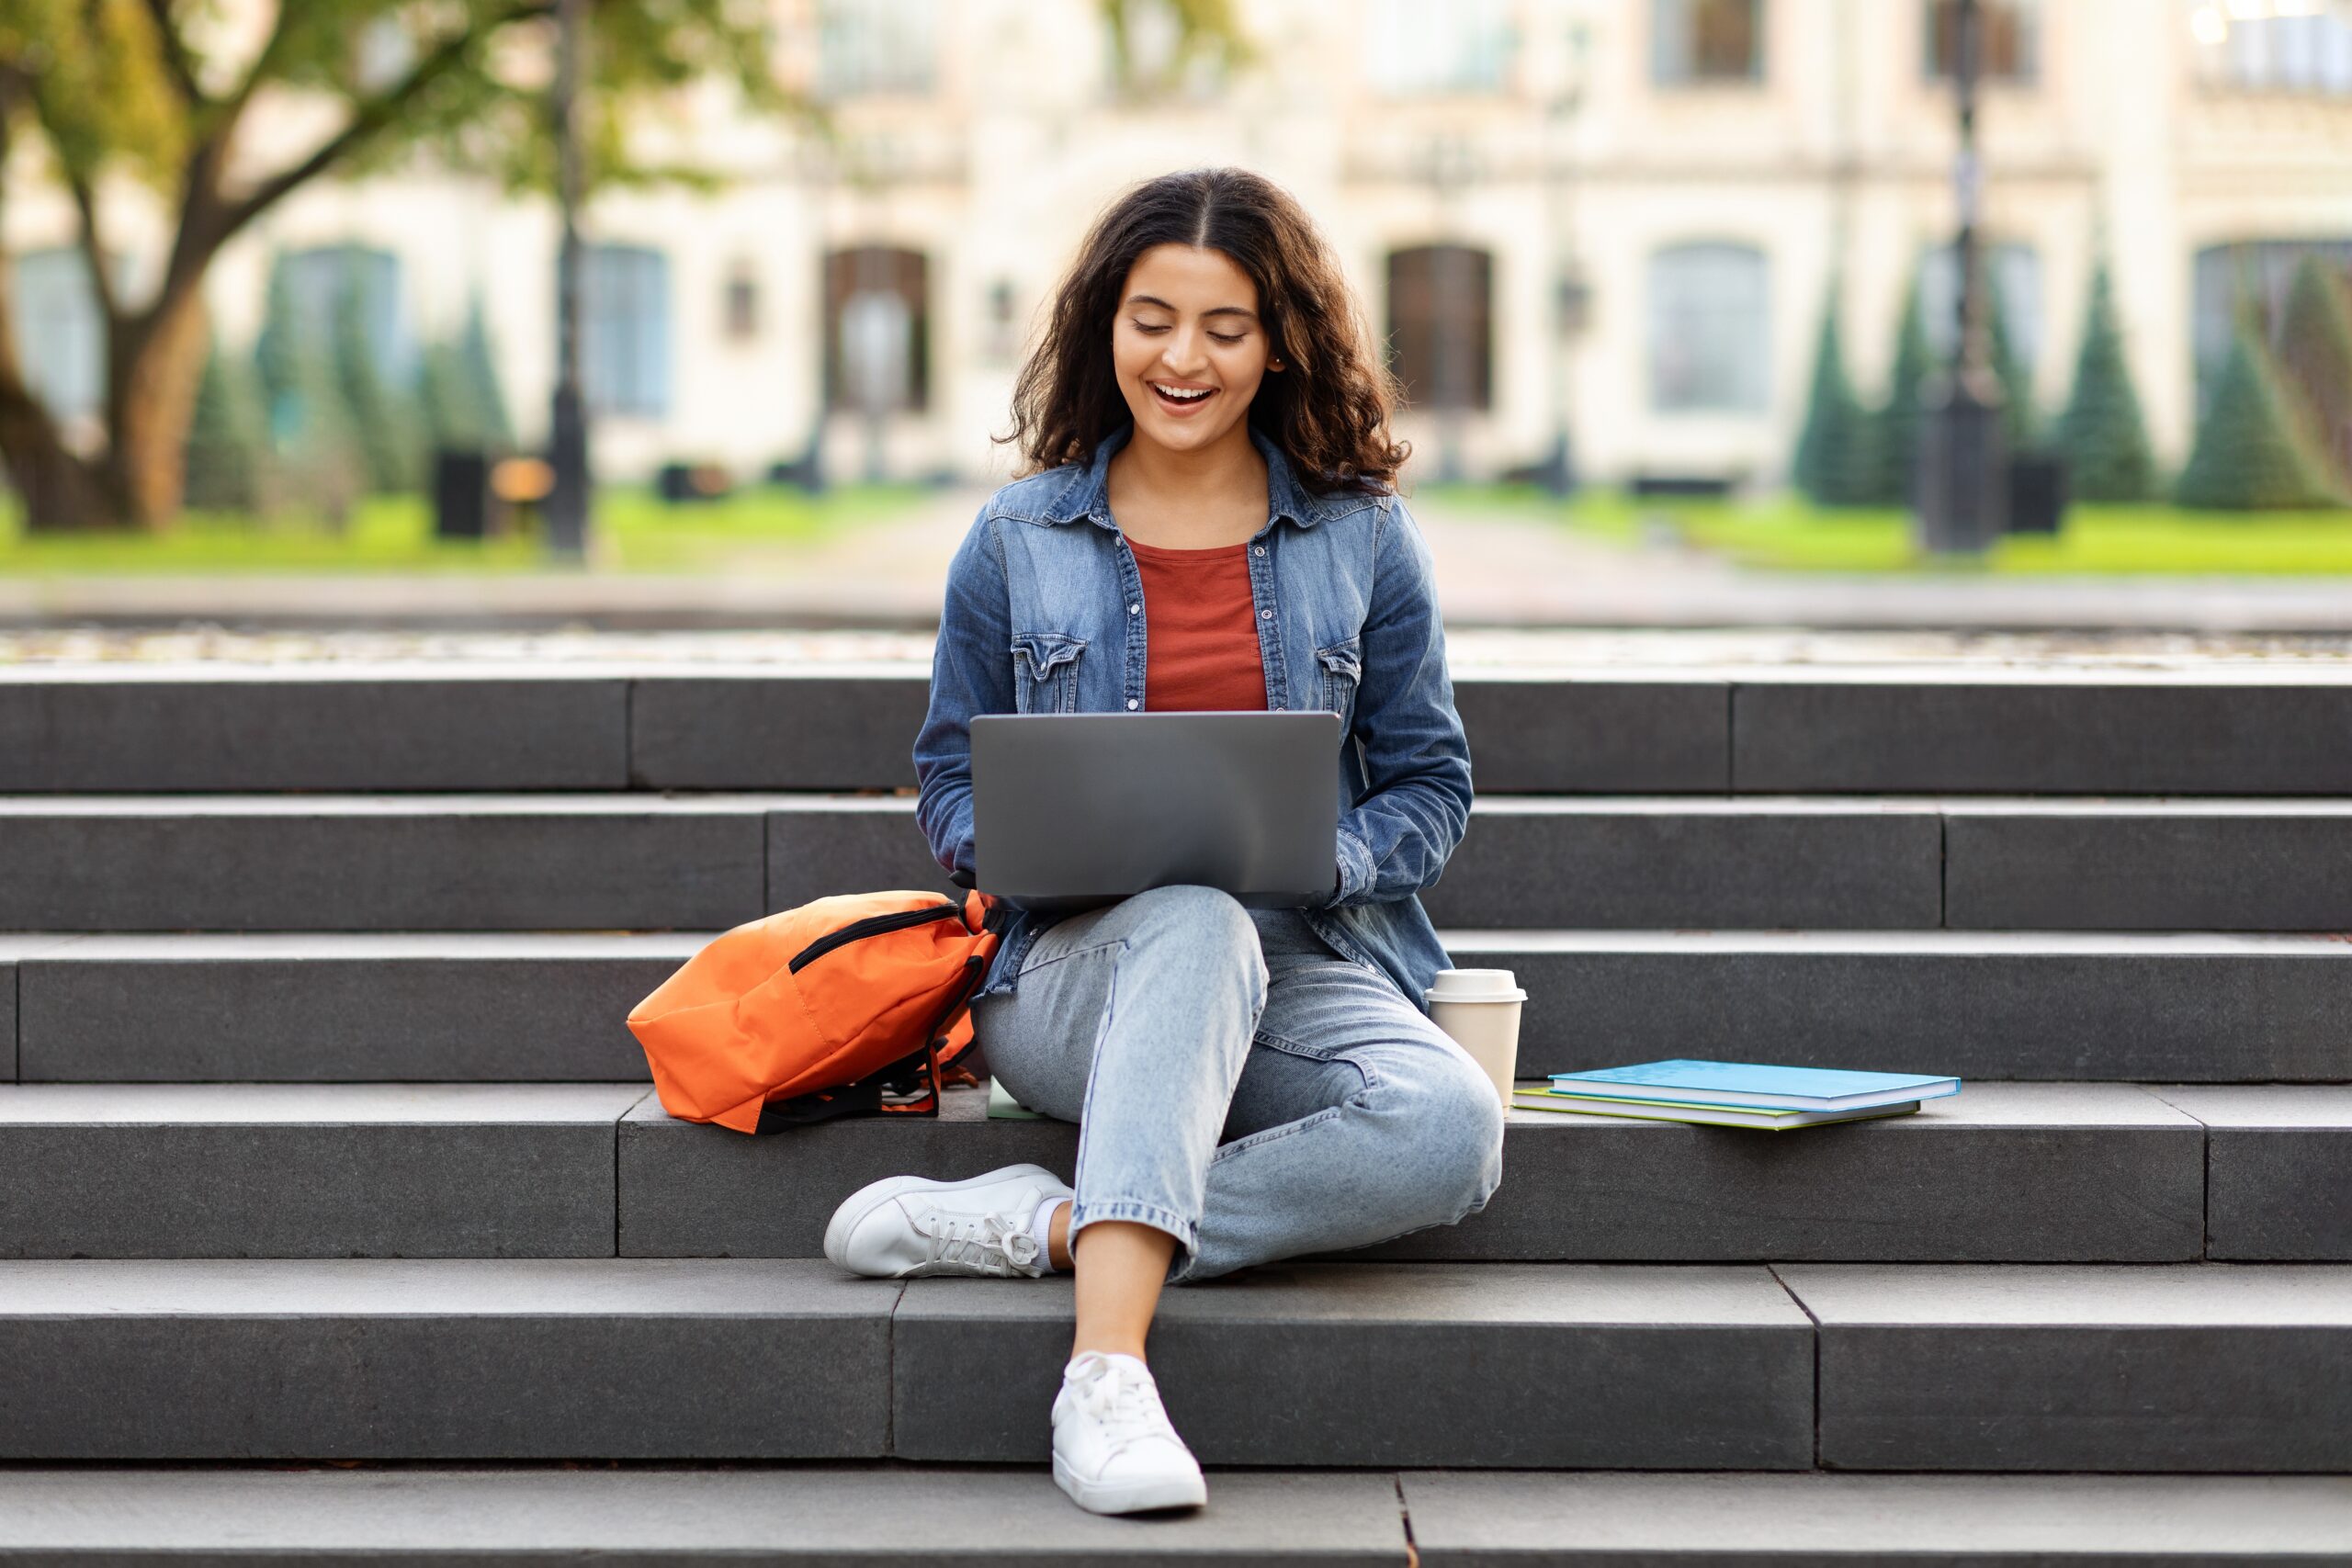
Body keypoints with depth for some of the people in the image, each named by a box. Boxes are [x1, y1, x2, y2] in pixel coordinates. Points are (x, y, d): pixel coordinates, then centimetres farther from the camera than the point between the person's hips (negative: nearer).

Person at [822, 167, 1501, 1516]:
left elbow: (1431, 785, 11)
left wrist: (1321, 860, -11)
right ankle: (1107, 1368, -50)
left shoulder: (1362, 536, 9)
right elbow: (951, 782, 15)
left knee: (1451, 1130, -33)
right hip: (1072, 968, -1)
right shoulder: (1018, 541, 9)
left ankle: (1044, 1229, -27)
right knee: (1196, 927, -40)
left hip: (1304, 966, 1)